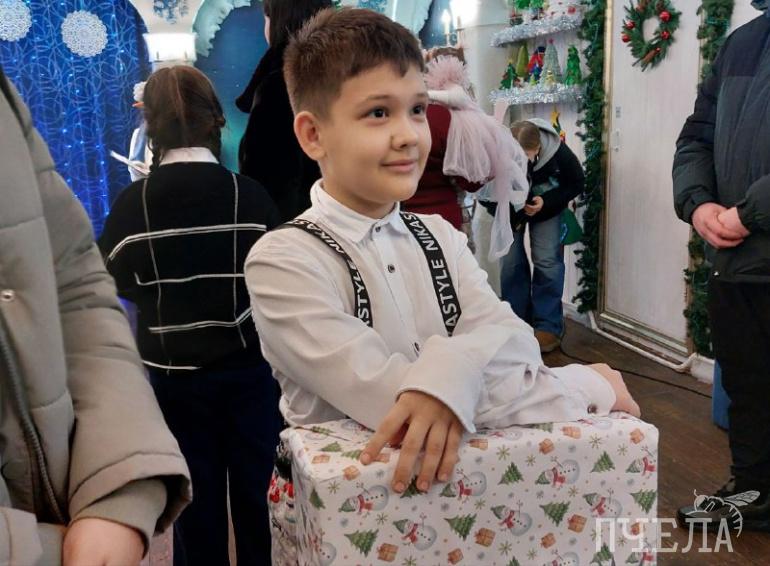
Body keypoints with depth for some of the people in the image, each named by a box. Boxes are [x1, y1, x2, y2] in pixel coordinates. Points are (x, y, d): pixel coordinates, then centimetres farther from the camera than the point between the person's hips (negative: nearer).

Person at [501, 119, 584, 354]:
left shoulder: (559, 154, -33)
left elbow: (577, 184, -15)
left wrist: (545, 202, -28)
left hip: (546, 209, -1)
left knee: (547, 260, -9)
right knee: (510, 261, -4)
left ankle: (549, 327, -1)